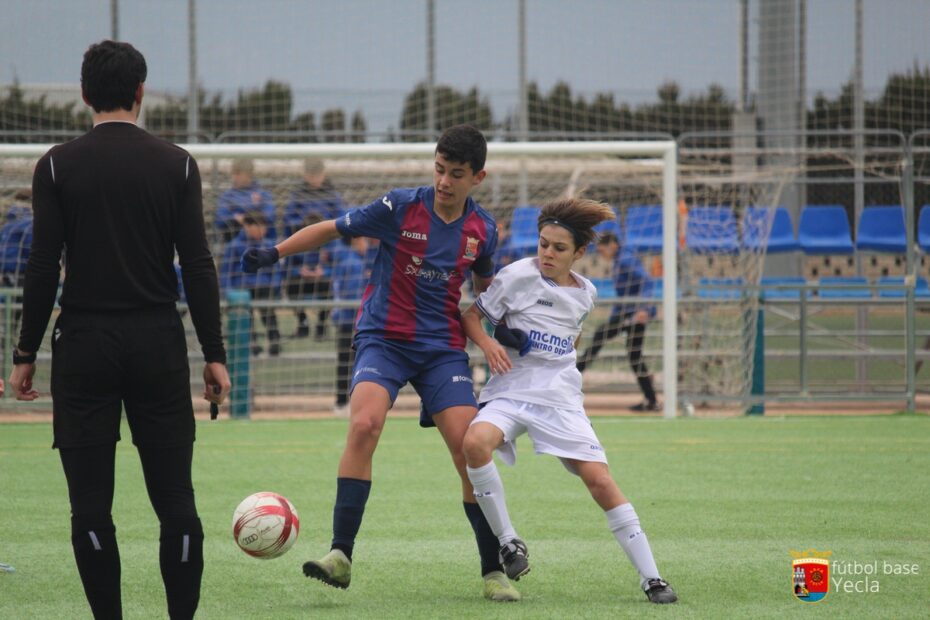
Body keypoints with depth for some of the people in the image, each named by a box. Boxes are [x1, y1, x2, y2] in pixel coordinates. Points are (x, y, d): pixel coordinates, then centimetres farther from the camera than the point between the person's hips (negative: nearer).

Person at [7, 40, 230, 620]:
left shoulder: (58, 166, -1)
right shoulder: (176, 164, 2)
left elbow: (43, 268, -4)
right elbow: (198, 266, -1)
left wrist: (26, 354, 3)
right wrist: (215, 355, 3)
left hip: (84, 347, -1)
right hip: (159, 344, 1)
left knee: (91, 505, 2)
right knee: (175, 501, 5)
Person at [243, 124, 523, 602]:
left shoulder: (482, 230, 3)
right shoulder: (401, 207, -7)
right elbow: (332, 229, 0)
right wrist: (273, 253, -9)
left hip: (443, 347, 2)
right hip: (384, 338, -2)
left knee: (469, 450, -10)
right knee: (363, 424, -27)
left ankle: (492, 571, 2)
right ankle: (341, 556, -24)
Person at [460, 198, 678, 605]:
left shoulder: (585, 293, 11)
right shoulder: (519, 276, -3)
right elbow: (471, 315, 1)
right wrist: (487, 343, -17)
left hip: (561, 399, 3)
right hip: (510, 390, -3)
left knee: (599, 479, -9)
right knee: (475, 442, -34)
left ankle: (649, 576, -2)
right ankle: (508, 541, -17)